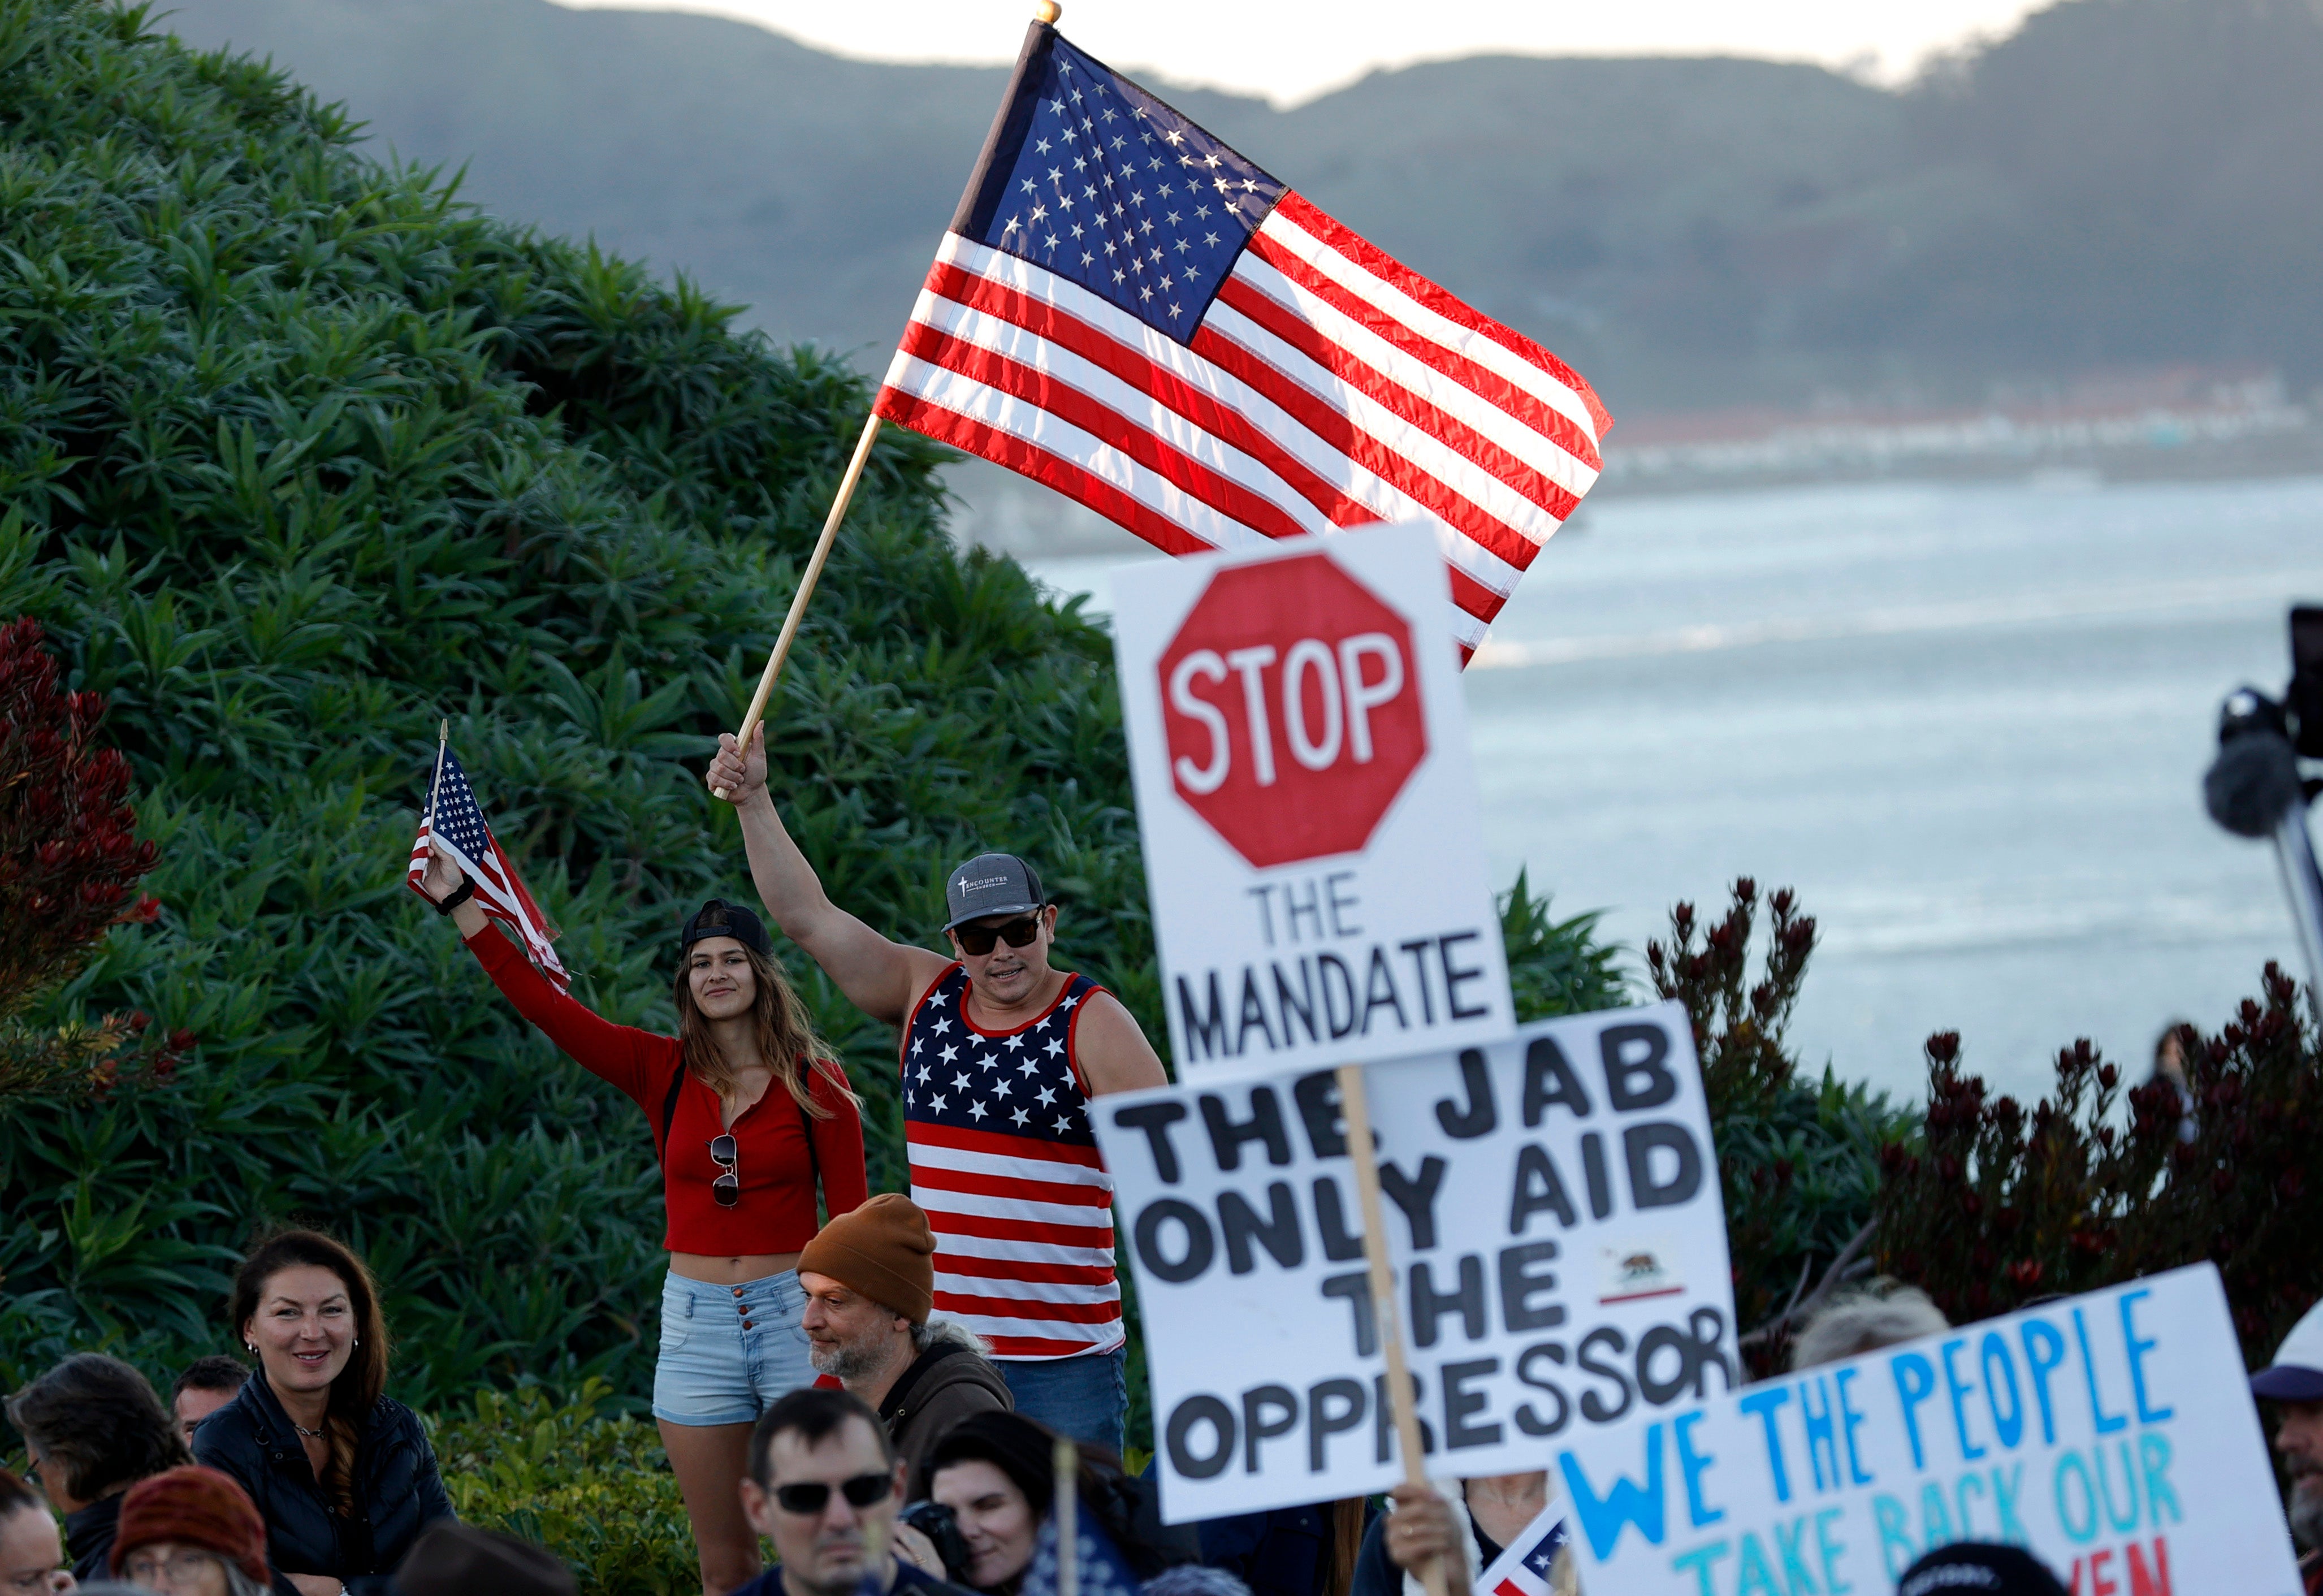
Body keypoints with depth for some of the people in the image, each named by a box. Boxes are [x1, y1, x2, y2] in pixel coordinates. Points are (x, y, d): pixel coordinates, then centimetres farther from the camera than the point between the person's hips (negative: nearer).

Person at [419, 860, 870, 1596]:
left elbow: (854, 1222, 1)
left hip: (795, 1314, -3)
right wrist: (459, 905, -4)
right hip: (697, 1320, 3)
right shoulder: (662, 1072, 5)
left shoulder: (814, 1082, -1)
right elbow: (541, 1002, 0)